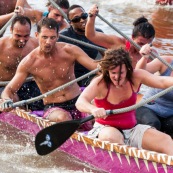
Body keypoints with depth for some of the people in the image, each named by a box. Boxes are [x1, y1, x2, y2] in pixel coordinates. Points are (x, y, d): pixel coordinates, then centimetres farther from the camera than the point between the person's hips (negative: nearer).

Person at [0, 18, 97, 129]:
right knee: (62, 118, -36)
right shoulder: (28, 62, -6)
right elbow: (9, 90, -4)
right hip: (53, 108, -2)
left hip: (78, 101, 2)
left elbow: (97, 68, -9)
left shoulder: (69, 51, -4)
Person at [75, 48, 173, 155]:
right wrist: (94, 110, -54)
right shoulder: (100, 83, -16)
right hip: (106, 129, -4)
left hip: (132, 129, 4)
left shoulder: (136, 77, -6)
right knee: (111, 137, -41)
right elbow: (80, 102, -31)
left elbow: (162, 82, -19)